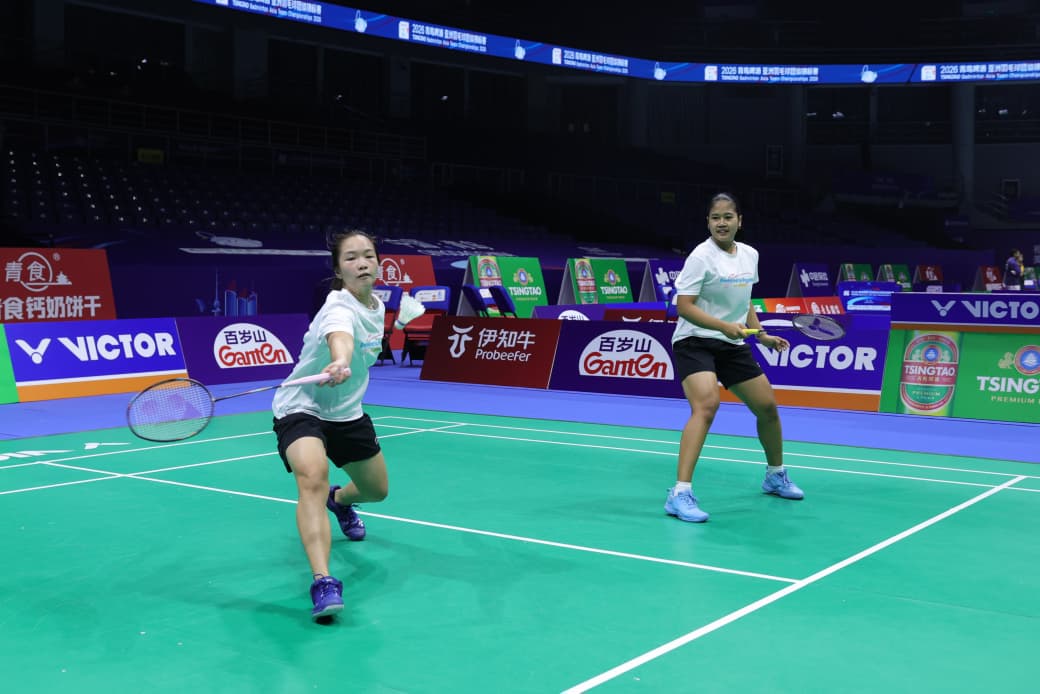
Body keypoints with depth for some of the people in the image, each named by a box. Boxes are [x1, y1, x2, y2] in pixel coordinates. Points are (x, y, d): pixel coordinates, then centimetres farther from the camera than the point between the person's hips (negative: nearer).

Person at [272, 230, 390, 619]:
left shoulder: (377, 306, -2)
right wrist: (339, 363, -75)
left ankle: (339, 501, 57)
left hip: (347, 412, 8)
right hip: (301, 408, -8)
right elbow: (340, 339, -56)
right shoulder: (339, 309, -29)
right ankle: (322, 582, -42)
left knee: (377, 490, 20)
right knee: (312, 477, -35)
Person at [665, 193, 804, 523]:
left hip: (733, 345, 7)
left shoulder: (750, 255, 6)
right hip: (695, 343, -7)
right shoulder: (701, 256, -15)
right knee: (706, 405, -29)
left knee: (767, 407, 14)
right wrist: (724, 326, -29)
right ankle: (680, 494, -30)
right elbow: (684, 306, -19)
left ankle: (775, 475, 41)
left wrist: (762, 336, 11)